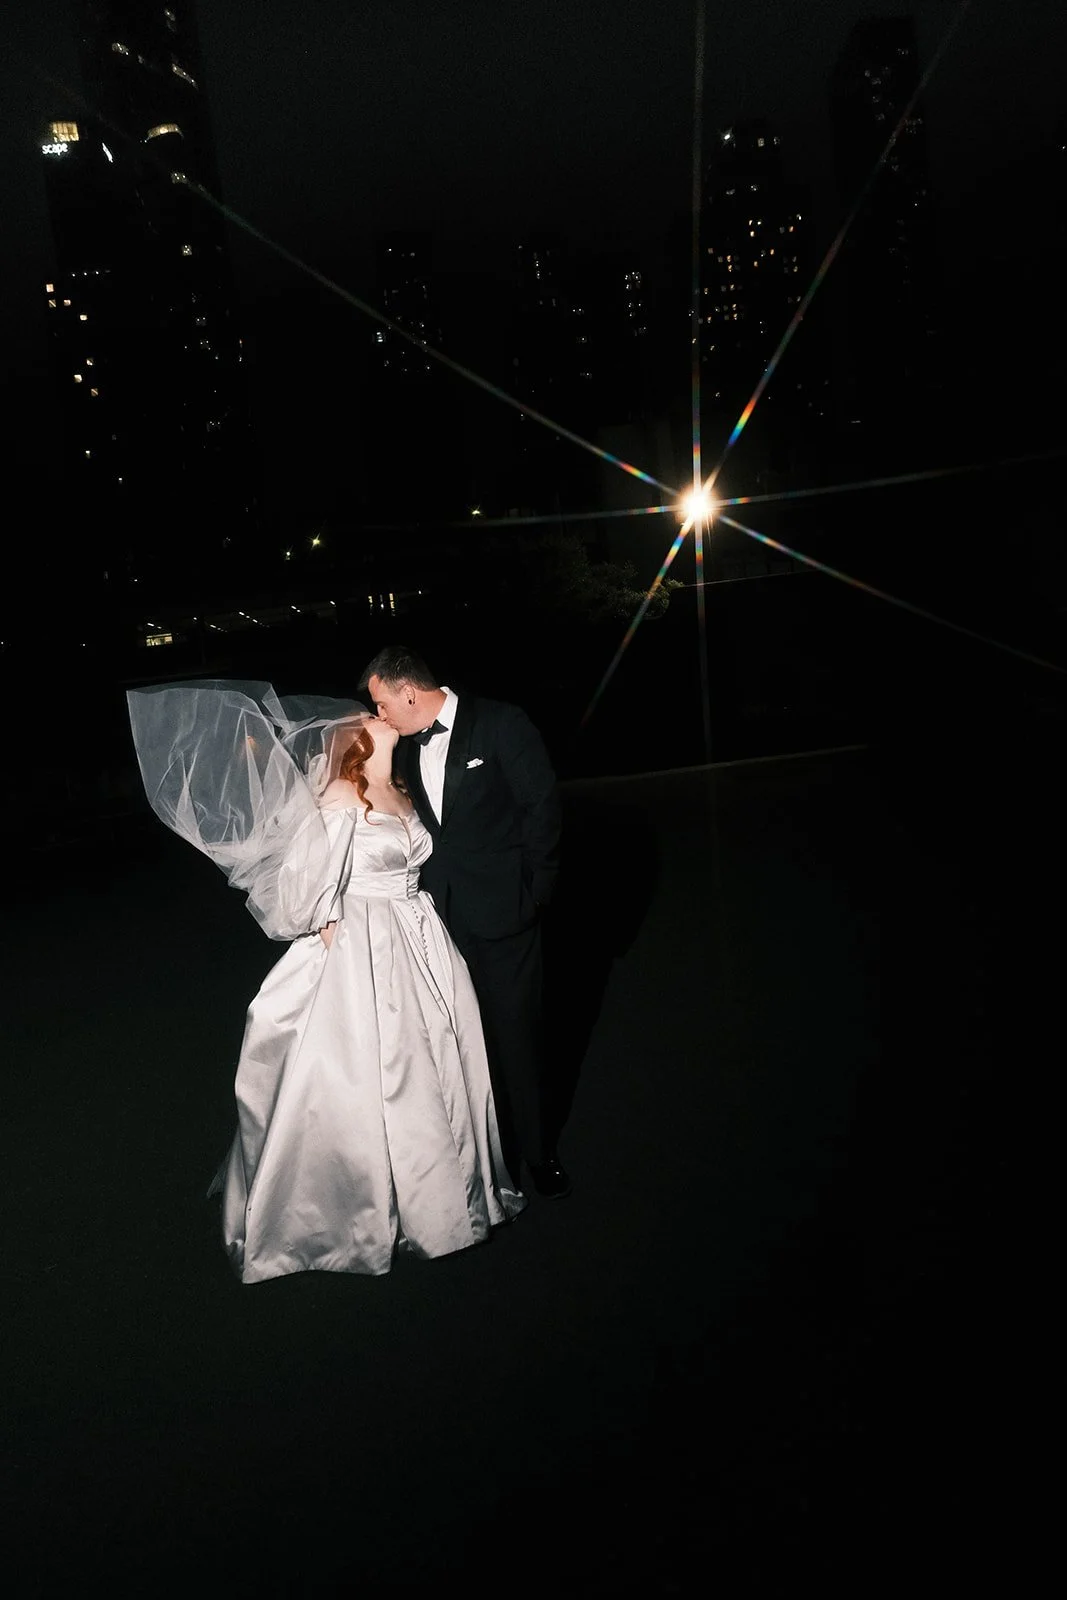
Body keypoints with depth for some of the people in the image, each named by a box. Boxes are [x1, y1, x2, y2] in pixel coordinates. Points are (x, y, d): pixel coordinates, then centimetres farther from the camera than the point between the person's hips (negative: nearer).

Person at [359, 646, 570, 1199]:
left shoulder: (502, 724, -11)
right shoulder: (407, 747, 7)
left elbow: (542, 806, -10)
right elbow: (422, 823, 13)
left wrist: (533, 891, -9)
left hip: (502, 910, -5)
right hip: (443, 914, 5)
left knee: (516, 1033, 7)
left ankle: (537, 1152, 27)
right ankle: (493, 1149, 28)